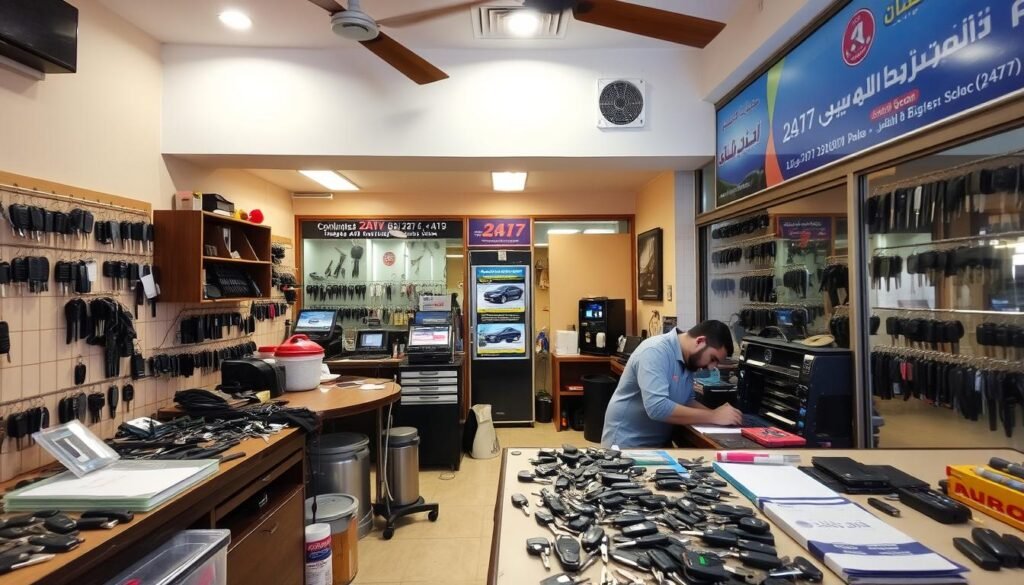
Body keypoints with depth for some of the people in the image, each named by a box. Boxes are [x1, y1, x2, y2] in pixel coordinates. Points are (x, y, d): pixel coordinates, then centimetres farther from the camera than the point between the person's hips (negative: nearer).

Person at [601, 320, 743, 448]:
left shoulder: (688, 360, 4)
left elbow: (687, 401, 13)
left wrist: (717, 414, -5)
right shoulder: (655, 351, -21)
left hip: (659, 444, 8)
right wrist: (713, 417, -24)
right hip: (628, 444, -8)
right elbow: (657, 407, -31)